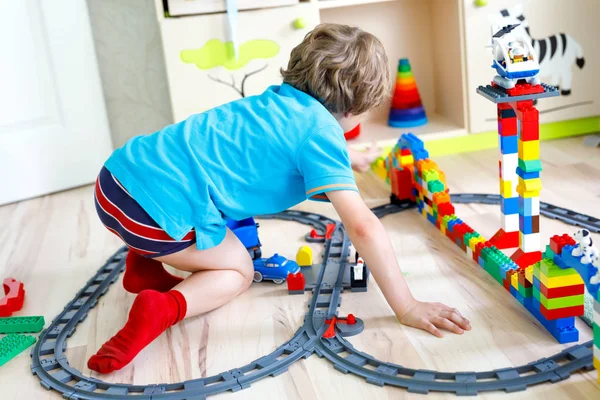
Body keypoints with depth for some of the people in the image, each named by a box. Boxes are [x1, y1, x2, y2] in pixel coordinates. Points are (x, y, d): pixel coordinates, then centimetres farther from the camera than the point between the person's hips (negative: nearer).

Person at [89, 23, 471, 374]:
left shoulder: (281, 99, 19)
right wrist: (407, 307, -10)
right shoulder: (321, 129, -6)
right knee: (239, 270, 15)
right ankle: (163, 308, -11)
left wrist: (351, 159, 62)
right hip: (155, 206, -9)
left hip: (117, 175, 9)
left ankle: (144, 265, 20)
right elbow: (363, 226, -15)